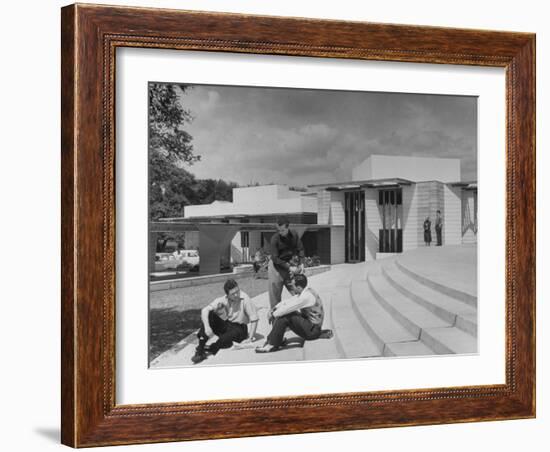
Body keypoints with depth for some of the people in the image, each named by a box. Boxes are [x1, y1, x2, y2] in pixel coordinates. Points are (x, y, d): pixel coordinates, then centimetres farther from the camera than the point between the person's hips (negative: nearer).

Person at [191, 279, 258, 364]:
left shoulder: (245, 298, -18)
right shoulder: (223, 300, -8)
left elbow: (254, 318, -15)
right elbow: (205, 310, -18)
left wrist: (250, 338, -16)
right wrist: (207, 327, -32)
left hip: (240, 329, -3)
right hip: (226, 325, 3)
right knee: (209, 315, -23)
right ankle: (200, 350, -32)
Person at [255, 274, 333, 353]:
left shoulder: (306, 296, -25)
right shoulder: (304, 292, 6)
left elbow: (288, 308, -25)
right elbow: (288, 302, 10)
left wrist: (273, 315, -11)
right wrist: (274, 309, -3)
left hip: (312, 330, -10)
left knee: (284, 317, -22)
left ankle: (272, 345, -16)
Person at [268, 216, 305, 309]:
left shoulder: (294, 235, -6)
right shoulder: (275, 238, -19)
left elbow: (300, 249, 1)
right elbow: (275, 258, -18)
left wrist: (301, 264, -14)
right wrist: (289, 267, -23)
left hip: (290, 265, 4)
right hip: (276, 266, -4)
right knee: (275, 292, -2)